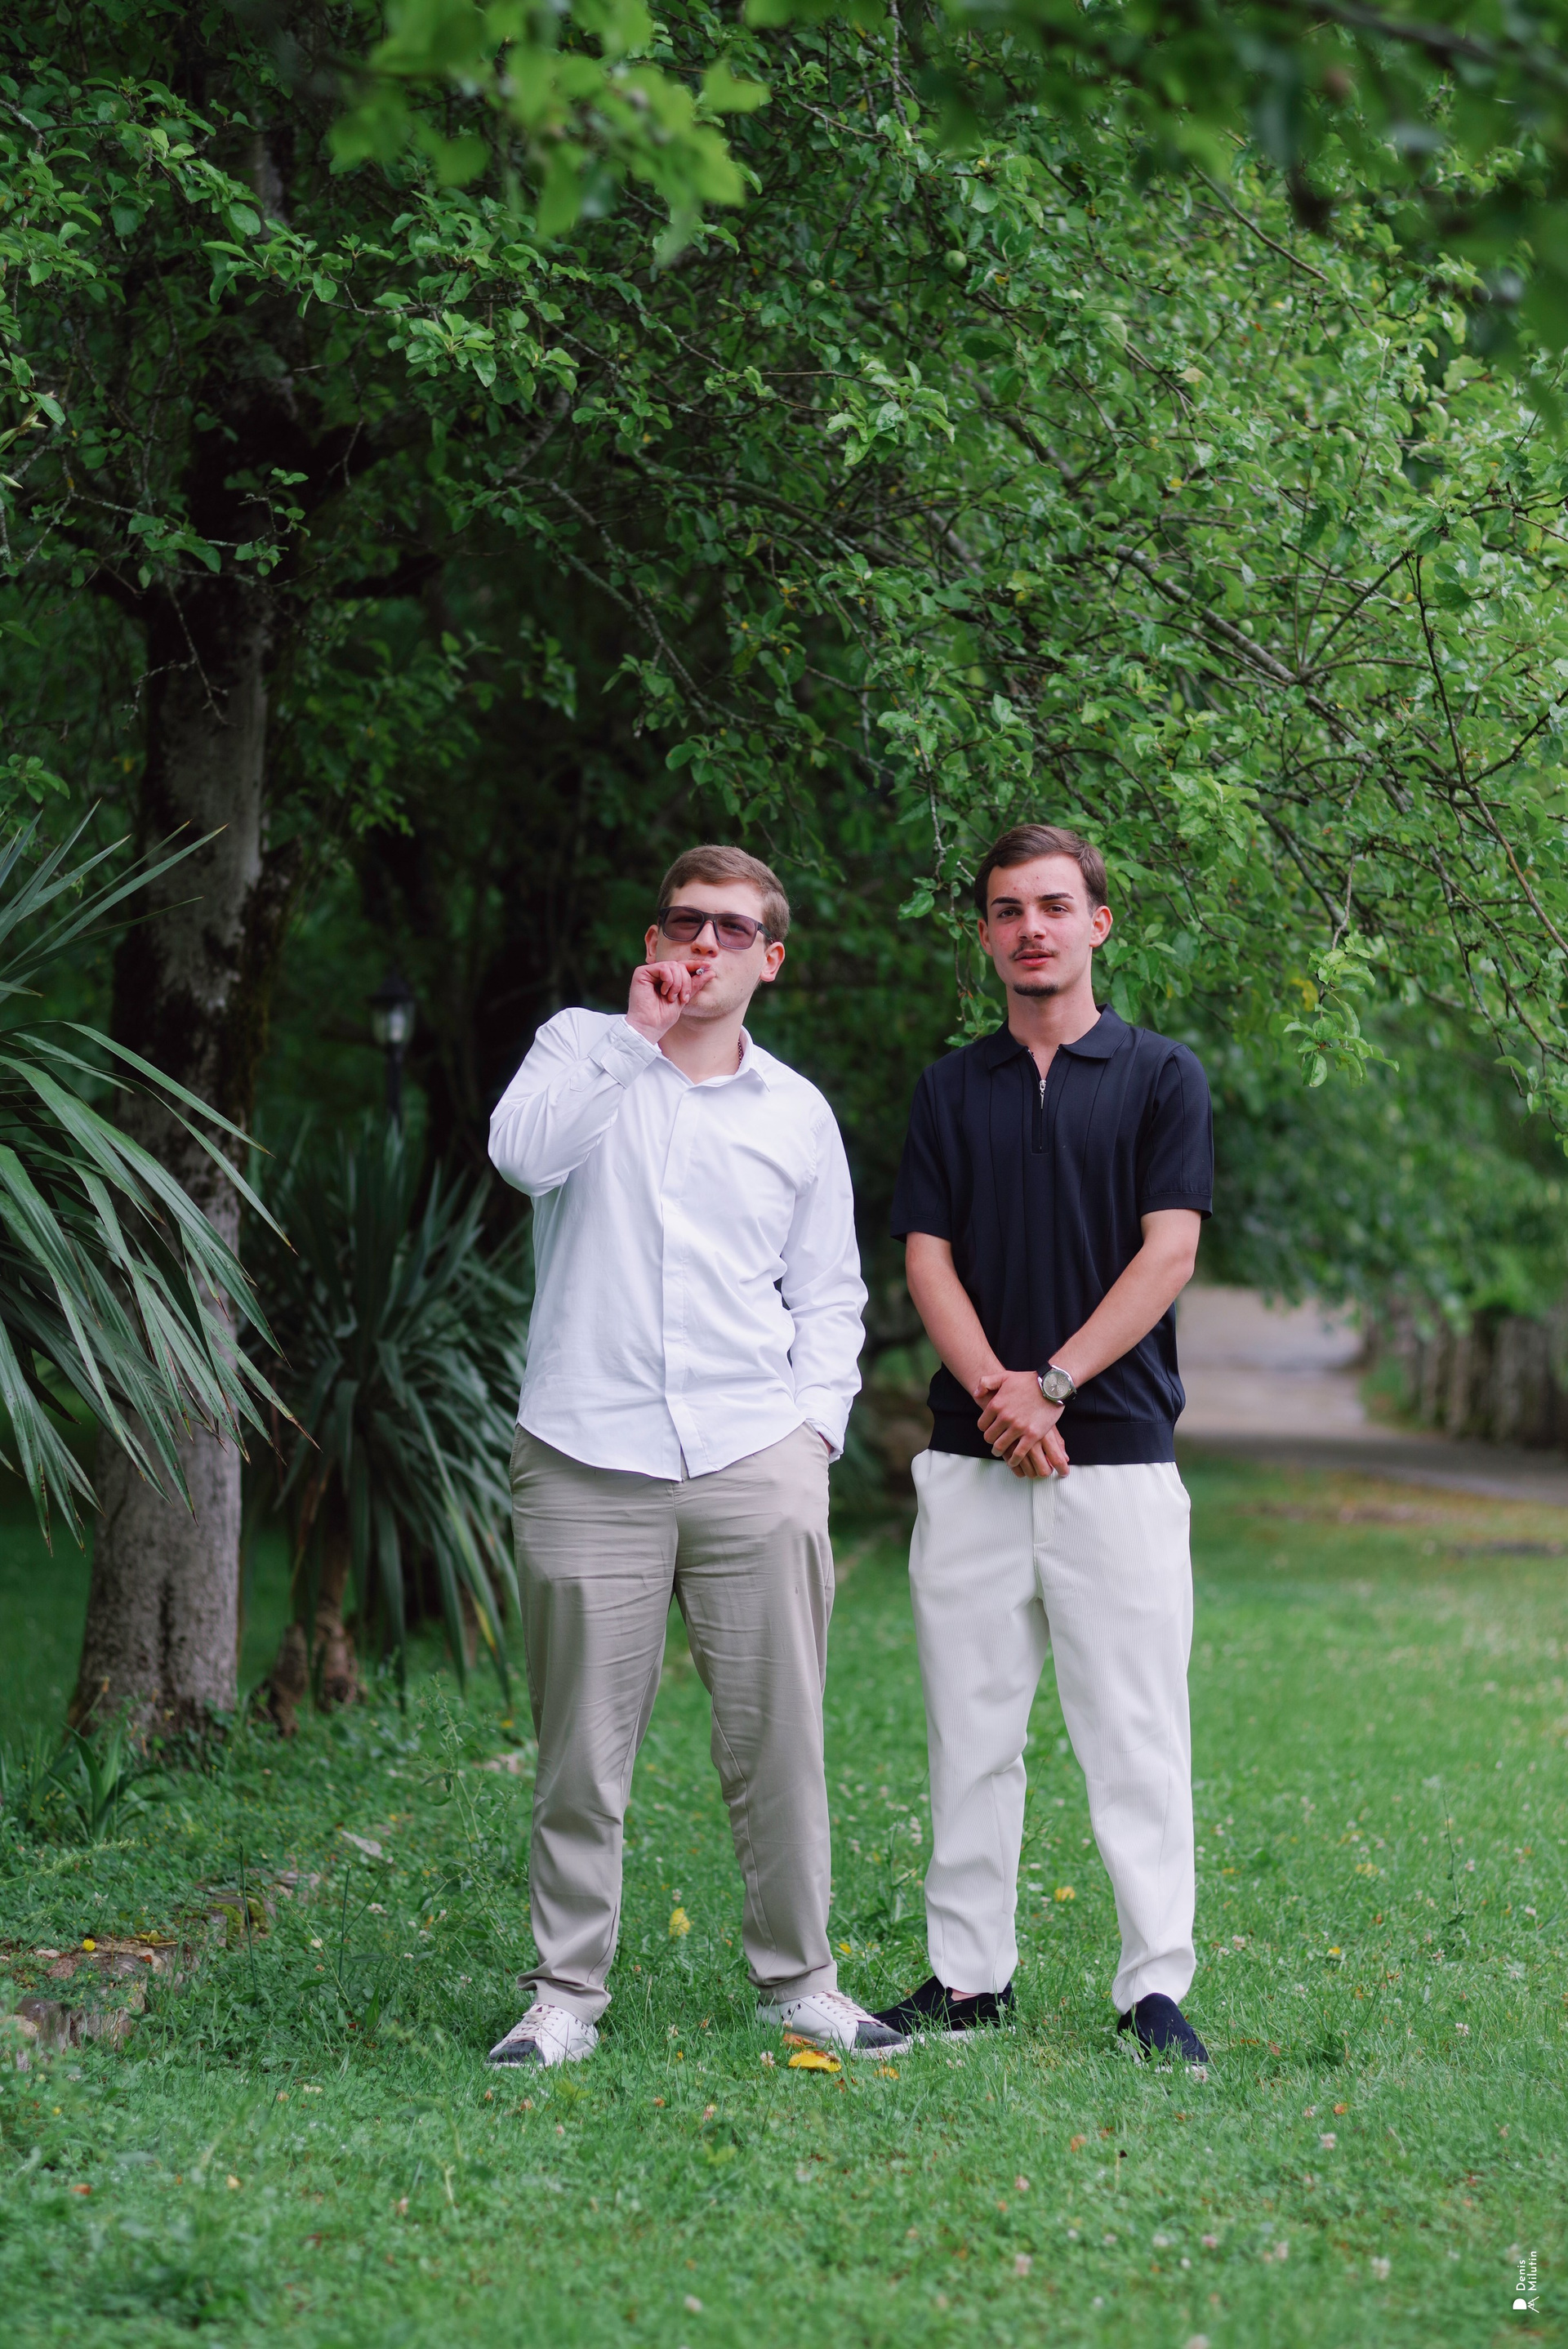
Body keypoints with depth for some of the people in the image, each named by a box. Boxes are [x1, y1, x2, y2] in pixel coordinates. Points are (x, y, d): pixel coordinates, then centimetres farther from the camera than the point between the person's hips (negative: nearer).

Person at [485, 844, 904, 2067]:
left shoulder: (797, 1112, 14)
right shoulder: (584, 1049, 9)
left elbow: (828, 1293, 18)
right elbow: (524, 1150, -13)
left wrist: (816, 1422, 5)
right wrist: (637, 1034, -9)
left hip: (754, 1464, 2)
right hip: (588, 1462, -2)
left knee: (779, 1738, 2)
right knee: (583, 1749, 1)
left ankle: (797, 1978, 16)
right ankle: (567, 1991, 11)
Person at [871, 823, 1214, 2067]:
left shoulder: (1162, 1077, 4)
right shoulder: (952, 1089, 13)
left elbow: (1168, 1252, -4)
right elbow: (927, 1259, 6)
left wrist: (1051, 1384, -12)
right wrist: (994, 1390, -10)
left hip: (1119, 1451, -3)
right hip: (971, 1458, 3)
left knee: (1137, 1732, -3)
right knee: (969, 1728, 6)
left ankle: (1156, 1987, 0)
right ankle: (969, 1973, 13)